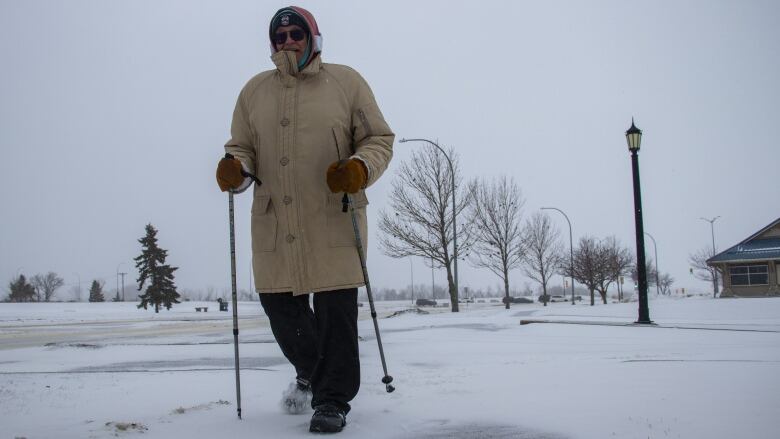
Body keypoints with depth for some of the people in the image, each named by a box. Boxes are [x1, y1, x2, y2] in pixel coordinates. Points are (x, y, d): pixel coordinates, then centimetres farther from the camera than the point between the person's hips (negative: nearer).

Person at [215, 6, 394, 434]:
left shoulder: (346, 82, 5)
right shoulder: (254, 90, 14)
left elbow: (379, 139, 4)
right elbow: (242, 147, 16)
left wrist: (360, 168, -17)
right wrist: (235, 168, -8)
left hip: (333, 221, -3)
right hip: (274, 223, 4)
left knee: (335, 310, -3)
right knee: (278, 302, 8)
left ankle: (332, 400, 11)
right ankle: (310, 370, 37)